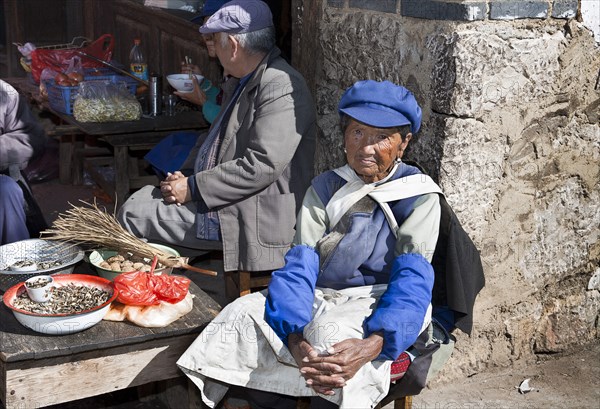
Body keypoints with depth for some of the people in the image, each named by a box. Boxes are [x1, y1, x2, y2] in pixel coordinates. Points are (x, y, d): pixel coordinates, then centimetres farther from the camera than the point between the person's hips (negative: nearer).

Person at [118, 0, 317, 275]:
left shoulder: (281, 88, -19)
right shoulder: (245, 82, 14)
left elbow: (261, 165, -26)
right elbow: (216, 141, 21)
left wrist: (193, 188, -19)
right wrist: (184, 176, 2)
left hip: (253, 221, -10)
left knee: (133, 215, -9)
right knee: (132, 207, 6)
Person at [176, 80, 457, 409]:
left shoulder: (419, 194, -4)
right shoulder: (325, 188, 6)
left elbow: (413, 279, -16)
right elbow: (300, 264, -7)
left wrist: (373, 344, -36)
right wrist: (295, 336, -28)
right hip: (321, 299, 4)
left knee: (330, 331, -37)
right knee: (243, 315, -21)